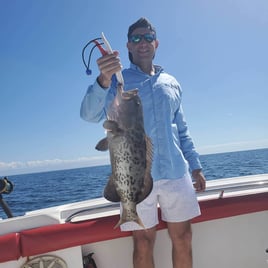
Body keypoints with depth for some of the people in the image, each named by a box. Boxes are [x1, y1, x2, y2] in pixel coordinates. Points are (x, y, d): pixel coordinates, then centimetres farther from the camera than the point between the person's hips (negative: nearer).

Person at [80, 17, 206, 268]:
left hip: (177, 172, 4)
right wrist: (103, 81, -34)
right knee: (143, 242, 6)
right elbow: (90, 114, -16)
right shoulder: (117, 80, 2)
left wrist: (195, 166, 11)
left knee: (183, 238, 11)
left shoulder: (172, 83, 14)